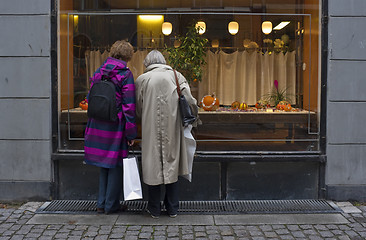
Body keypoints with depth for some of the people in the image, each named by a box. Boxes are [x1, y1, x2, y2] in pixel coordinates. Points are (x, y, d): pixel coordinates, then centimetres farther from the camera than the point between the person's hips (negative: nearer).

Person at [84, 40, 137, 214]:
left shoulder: (98, 72, 8)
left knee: (104, 164, 17)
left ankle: (101, 203, 23)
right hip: (116, 126, -6)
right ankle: (111, 205, 15)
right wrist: (131, 133, -8)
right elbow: (129, 105, -12)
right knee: (116, 165, 6)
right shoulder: (125, 74, -10)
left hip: (98, 125, 6)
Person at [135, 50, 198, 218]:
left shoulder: (142, 80, 0)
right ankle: (172, 208, 21)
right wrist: (194, 114, 15)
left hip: (151, 129, -1)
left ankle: (154, 209, 19)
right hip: (172, 128, 1)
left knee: (153, 162, 9)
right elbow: (189, 100, -4)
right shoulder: (175, 75, 2)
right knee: (172, 162, 13)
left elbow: (138, 109, 4)